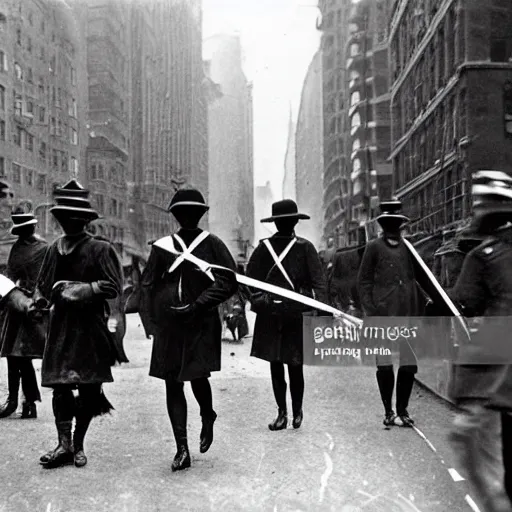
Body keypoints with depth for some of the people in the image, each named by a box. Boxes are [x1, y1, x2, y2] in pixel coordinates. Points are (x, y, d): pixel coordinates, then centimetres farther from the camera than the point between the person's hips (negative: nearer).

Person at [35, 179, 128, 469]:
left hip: (92, 328, -3)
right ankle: (64, 445, 5)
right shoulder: (55, 249, 8)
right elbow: (44, 286, 14)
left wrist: (81, 289, -15)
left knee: (89, 388, 4)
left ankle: (78, 445, 19)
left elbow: (114, 287, -10)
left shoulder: (101, 249, -5)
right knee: (60, 385, -3)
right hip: (61, 327, 3)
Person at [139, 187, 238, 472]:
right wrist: (150, 321, 0)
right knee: (172, 384, 2)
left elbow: (228, 283, -4)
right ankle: (182, 448, 10)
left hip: (202, 324, -3)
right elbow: (148, 285, 10)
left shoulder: (212, 244, 2)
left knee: (198, 376, -10)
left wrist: (196, 305, -12)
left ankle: (208, 419, 24)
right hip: (168, 327, 3)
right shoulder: (163, 246, 8)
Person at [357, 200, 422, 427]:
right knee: (384, 364, 0)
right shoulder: (374, 247, 4)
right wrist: (369, 311, -5)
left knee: (410, 364, 2)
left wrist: (418, 312, 9)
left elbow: (417, 279, 18)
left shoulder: (408, 247, 14)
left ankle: (402, 410, 18)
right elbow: (363, 281, 4)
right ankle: (388, 412, 14)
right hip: (383, 314, -3)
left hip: (407, 314, 3)